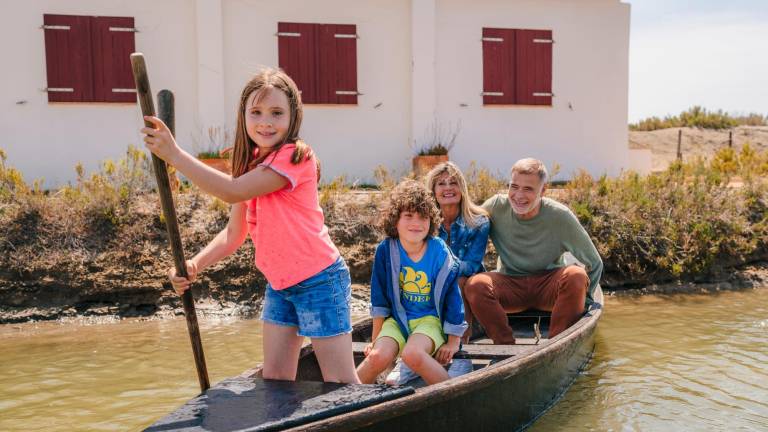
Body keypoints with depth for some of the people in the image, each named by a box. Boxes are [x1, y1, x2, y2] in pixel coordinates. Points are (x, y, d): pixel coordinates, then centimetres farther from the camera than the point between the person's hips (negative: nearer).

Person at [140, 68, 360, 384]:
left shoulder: (294, 156, -19)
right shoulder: (252, 162, 7)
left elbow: (233, 192, -28)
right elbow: (234, 232, 5)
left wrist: (175, 155, -26)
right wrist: (194, 265, -11)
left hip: (318, 281, -8)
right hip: (278, 284, 8)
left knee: (341, 383, 0)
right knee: (274, 378, 12)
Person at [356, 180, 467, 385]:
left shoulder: (440, 252, -13)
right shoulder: (386, 250, -10)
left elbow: (453, 297, -5)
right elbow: (379, 299, 0)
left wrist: (453, 342, -3)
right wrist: (375, 338, 4)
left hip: (430, 319, -2)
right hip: (397, 319, 2)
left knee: (412, 353, -32)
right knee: (378, 356, -25)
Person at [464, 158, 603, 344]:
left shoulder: (559, 216, -14)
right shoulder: (496, 207, -12)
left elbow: (594, 264, -6)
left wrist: (580, 300, -8)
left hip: (548, 285, 0)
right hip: (510, 284, 1)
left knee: (577, 276, -32)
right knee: (475, 284, -29)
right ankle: (506, 345, -17)